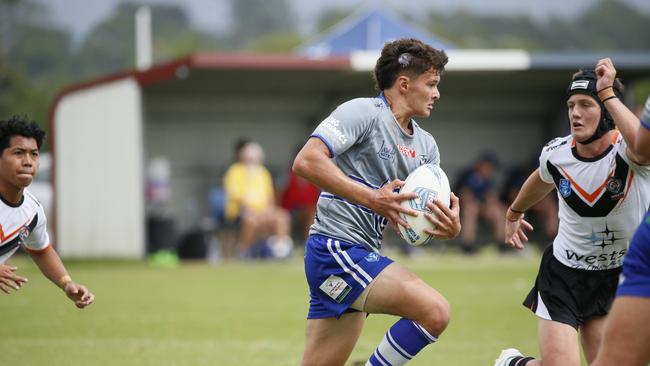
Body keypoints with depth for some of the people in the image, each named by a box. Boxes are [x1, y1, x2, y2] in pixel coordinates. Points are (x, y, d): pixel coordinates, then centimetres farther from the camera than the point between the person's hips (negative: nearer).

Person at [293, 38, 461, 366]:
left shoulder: (425, 145, 17)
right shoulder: (363, 112, -8)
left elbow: (423, 216, 13)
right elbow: (306, 161, -19)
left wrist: (450, 227, -12)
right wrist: (371, 198, -23)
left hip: (361, 258, 9)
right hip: (337, 246, -9)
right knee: (434, 310, -20)